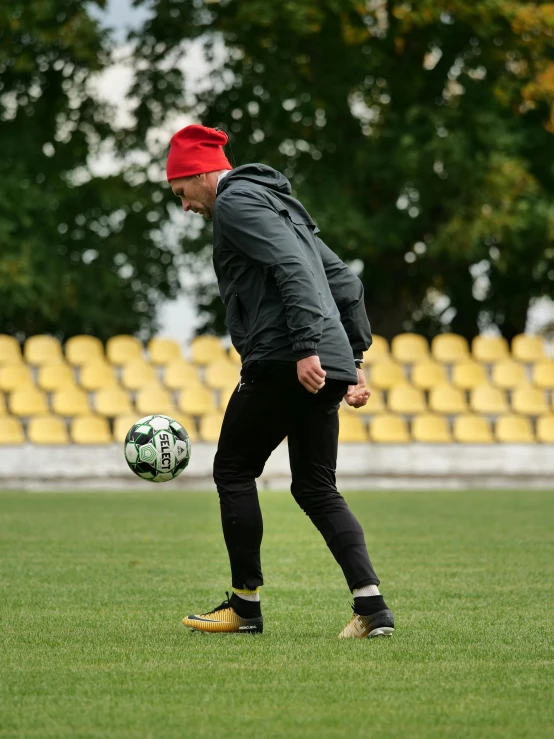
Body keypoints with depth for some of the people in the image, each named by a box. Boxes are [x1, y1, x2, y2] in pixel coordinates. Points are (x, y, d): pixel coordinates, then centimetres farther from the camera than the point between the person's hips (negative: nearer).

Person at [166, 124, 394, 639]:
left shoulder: (236, 201, -4)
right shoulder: (280, 204, 26)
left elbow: (291, 268, -19)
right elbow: (344, 280, 25)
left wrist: (305, 347, -25)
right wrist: (353, 357, 23)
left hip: (282, 363, -9)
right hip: (328, 364, 9)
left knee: (233, 470, 6)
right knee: (317, 489, 10)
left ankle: (245, 605, 8)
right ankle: (372, 608, -4)